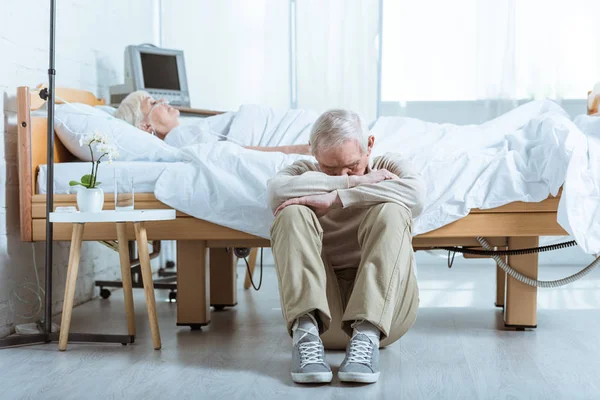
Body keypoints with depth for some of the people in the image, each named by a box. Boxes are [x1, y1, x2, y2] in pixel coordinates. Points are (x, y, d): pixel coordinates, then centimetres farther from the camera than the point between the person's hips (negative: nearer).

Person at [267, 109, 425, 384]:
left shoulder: (388, 166, 12)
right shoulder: (305, 171, 14)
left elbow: (415, 194, -15)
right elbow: (276, 191, -13)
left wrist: (336, 198, -20)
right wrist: (356, 182, -14)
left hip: (383, 308, 0)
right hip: (317, 304, 1)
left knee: (390, 211, -22)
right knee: (293, 213, -18)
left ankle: (367, 334, -36)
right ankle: (306, 332, -35)